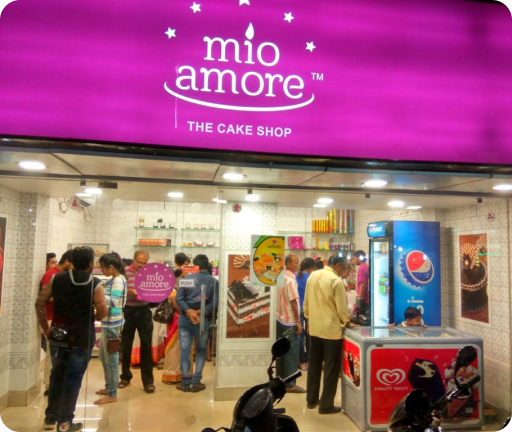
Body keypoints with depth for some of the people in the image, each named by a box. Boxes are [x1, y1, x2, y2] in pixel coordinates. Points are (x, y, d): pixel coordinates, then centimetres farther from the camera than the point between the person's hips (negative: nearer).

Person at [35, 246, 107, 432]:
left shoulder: (57, 279, -1)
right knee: (73, 379, 8)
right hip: (81, 340, -4)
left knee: (57, 376, 20)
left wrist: (45, 328, 11)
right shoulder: (95, 284, -14)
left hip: (57, 337, 4)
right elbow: (102, 313, -16)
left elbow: (39, 303, 2)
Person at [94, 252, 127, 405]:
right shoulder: (114, 280, 12)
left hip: (112, 324, -10)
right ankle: (109, 388, 34)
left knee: (111, 359, 0)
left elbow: (113, 301, -27)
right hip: (108, 323, 10)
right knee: (104, 357, 20)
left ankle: (112, 395, 10)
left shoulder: (118, 281, -16)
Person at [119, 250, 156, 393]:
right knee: (126, 346, 13)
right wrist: (128, 292, -25)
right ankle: (125, 377, 31)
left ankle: (148, 381, 9)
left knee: (146, 346, 1)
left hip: (144, 312, 0)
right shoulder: (125, 272, -4)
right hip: (128, 311, 0)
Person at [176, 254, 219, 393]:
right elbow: (214, 303, -11)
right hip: (202, 319, -1)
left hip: (185, 318, 1)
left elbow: (178, 298, -7)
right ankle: (195, 382, 10)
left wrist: (188, 311, -12)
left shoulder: (187, 278, 2)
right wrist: (201, 312, -13)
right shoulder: (214, 281, 0)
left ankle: (185, 383, 10)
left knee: (185, 350, 7)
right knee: (201, 350, 13)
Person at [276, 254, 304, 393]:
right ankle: (290, 384, 4)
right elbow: (293, 302, -19)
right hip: (290, 321, -9)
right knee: (291, 352, -1)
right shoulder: (290, 279, -17)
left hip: (280, 319, 9)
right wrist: (298, 321, -14)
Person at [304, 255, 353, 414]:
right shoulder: (336, 281, -17)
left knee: (314, 365, 17)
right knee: (331, 368, 5)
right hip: (331, 329, -7)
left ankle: (312, 399, 27)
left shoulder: (312, 276, 4)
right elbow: (341, 308, -14)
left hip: (314, 328, 7)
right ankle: (326, 405, 12)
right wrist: (346, 322, 4)